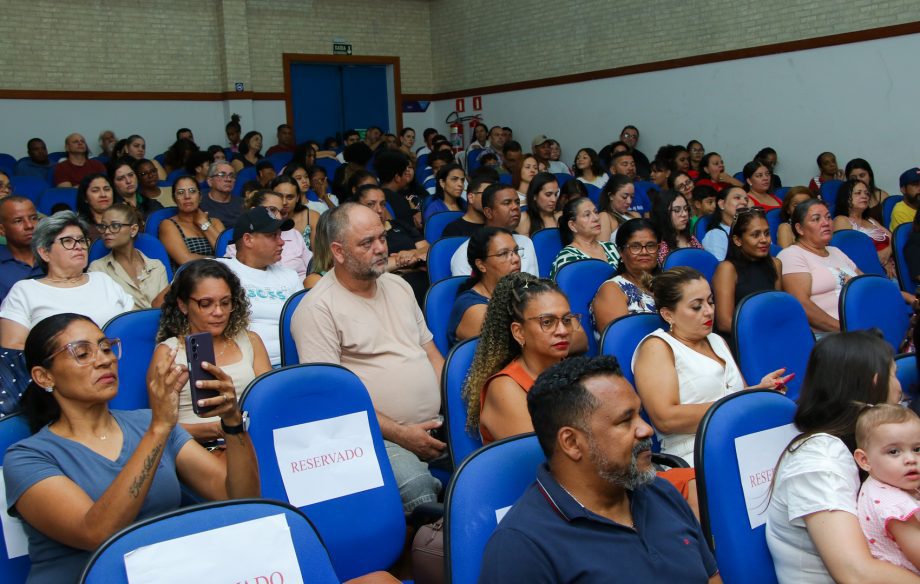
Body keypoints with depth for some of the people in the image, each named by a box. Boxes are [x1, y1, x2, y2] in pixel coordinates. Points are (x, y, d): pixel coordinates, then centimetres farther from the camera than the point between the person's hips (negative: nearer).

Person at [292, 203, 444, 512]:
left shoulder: (399, 286, 18)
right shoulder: (318, 308, -6)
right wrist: (399, 434, -14)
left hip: (436, 428, 7)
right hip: (379, 437, -7)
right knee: (416, 486, -35)